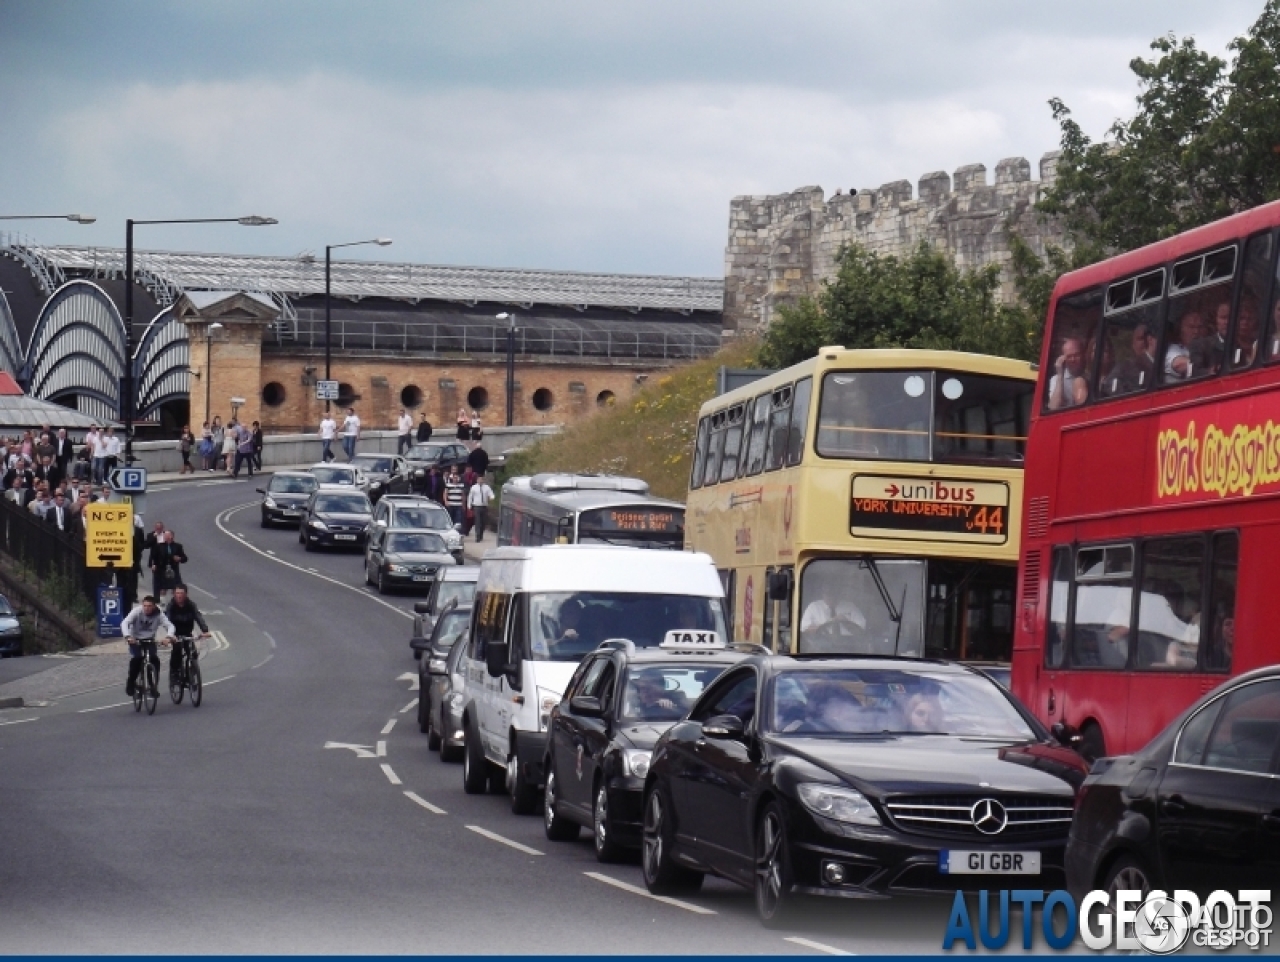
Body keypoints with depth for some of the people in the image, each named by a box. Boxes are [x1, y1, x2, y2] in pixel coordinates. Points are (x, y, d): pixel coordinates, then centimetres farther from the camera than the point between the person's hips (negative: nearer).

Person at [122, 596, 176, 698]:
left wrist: (168, 637, -44)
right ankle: (131, 684, -5)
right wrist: (127, 636, -49)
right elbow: (124, 623, -31)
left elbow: (169, 626, -22)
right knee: (136, 659, -25)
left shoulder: (159, 614, -16)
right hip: (135, 640, -2)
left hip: (150, 640, 2)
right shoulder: (137, 611, -21)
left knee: (155, 661, -19)